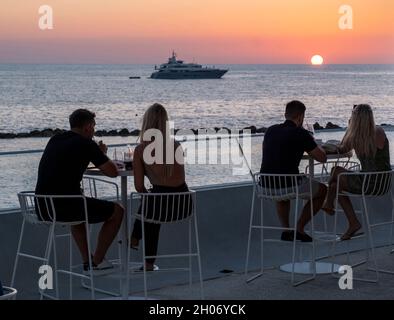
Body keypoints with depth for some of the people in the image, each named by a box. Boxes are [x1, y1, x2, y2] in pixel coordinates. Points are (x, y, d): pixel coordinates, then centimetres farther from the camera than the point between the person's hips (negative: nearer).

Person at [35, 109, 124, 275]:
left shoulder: (54, 140, 17)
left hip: (41, 208, 8)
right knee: (117, 211, 10)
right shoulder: (87, 144, -5)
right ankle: (96, 262, 13)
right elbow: (113, 172, -3)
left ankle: (87, 261, 34)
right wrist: (102, 155, 18)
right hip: (64, 206, -8)